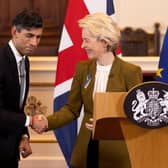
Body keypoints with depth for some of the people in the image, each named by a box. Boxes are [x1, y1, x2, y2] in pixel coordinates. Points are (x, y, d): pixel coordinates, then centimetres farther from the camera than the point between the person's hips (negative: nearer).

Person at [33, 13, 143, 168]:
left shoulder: (130, 72, -8)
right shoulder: (82, 68, 6)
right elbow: (72, 109, 8)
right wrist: (47, 122, -8)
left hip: (116, 154, -4)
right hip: (86, 151, 4)